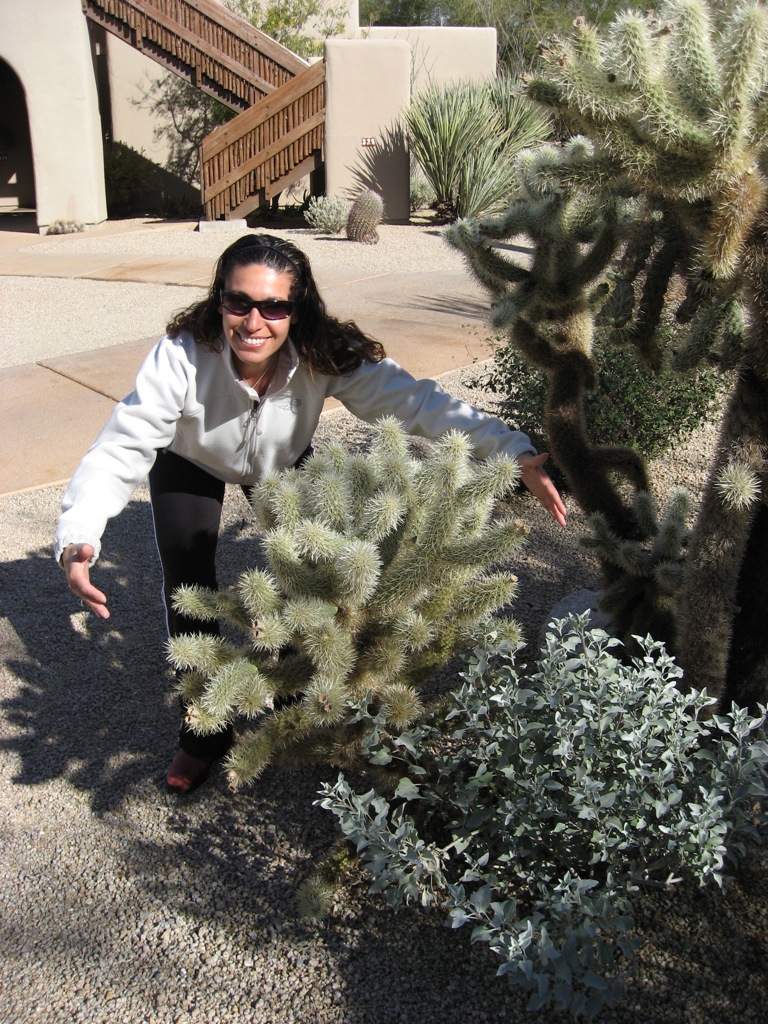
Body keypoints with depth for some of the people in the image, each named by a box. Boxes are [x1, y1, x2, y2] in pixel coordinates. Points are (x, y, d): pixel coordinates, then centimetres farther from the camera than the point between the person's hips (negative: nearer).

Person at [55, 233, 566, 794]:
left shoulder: (327, 356, -35)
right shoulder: (183, 356, -40)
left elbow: (417, 400, -42)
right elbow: (121, 450, -42)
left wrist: (514, 450, -55)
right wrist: (77, 541, -59)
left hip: (284, 464, 2)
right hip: (189, 466, -1)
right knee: (189, 585, -11)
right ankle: (204, 732, 12)